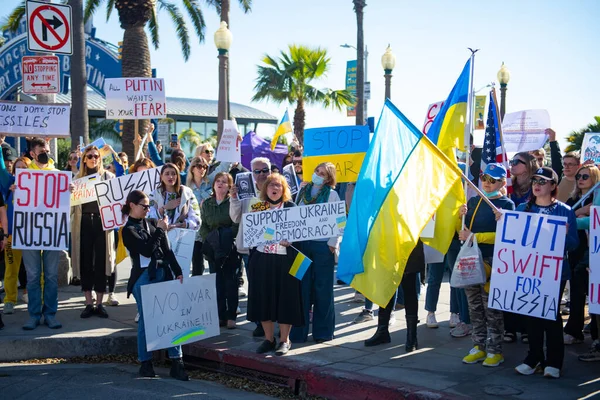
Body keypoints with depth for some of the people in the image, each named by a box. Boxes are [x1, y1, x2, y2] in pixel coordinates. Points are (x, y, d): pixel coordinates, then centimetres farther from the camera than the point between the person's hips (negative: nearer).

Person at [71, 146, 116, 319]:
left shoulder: (108, 176, 7)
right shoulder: (78, 177, 12)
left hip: (102, 221, -1)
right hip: (83, 222, 2)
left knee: (101, 261, 0)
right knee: (85, 262, 2)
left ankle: (99, 303, 7)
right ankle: (89, 303, 8)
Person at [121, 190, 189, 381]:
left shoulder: (152, 223, 13)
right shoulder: (128, 230, -2)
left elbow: (167, 250, 12)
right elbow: (147, 250, -13)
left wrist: (178, 271, 7)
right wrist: (160, 231, -6)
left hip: (163, 274, 5)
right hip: (143, 278, -5)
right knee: (146, 320, 2)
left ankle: (176, 362, 3)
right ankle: (145, 363, 14)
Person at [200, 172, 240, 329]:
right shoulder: (206, 203, 10)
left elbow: (237, 224, -9)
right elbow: (203, 226, 9)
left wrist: (225, 237, -17)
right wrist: (209, 240, -6)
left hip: (230, 248, -4)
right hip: (213, 249, 4)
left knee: (230, 281, 0)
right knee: (217, 282, 4)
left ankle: (231, 316, 5)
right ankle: (220, 315, 10)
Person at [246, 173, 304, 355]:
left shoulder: (290, 207, 2)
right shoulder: (259, 207, 10)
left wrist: (289, 239, -23)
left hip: (284, 259, -3)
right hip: (261, 259, 3)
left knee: (285, 298, 0)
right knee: (263, 298, 6)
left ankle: (284, 340, 12)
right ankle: (269, 339, 18)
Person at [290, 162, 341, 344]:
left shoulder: (332, 194, -1)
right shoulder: (302, 192, 10)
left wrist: (333, 244, -11)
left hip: (322, 245, -3)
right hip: (302, 243, 4)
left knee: (322, 288, 4)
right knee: (302, 286, 6)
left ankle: (323, 331, 14)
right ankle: (299, 330, 13)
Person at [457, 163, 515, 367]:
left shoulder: (506, 204, -2)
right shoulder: (474, 201, 14)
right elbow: (462, 230, 17)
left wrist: (473, 236, -15)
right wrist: (461, 216, -3)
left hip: (492, 261, -5)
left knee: (492, 308, -2)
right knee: (474, 307, 10)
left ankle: (495, 350, 7)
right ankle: (479, 346, 20)